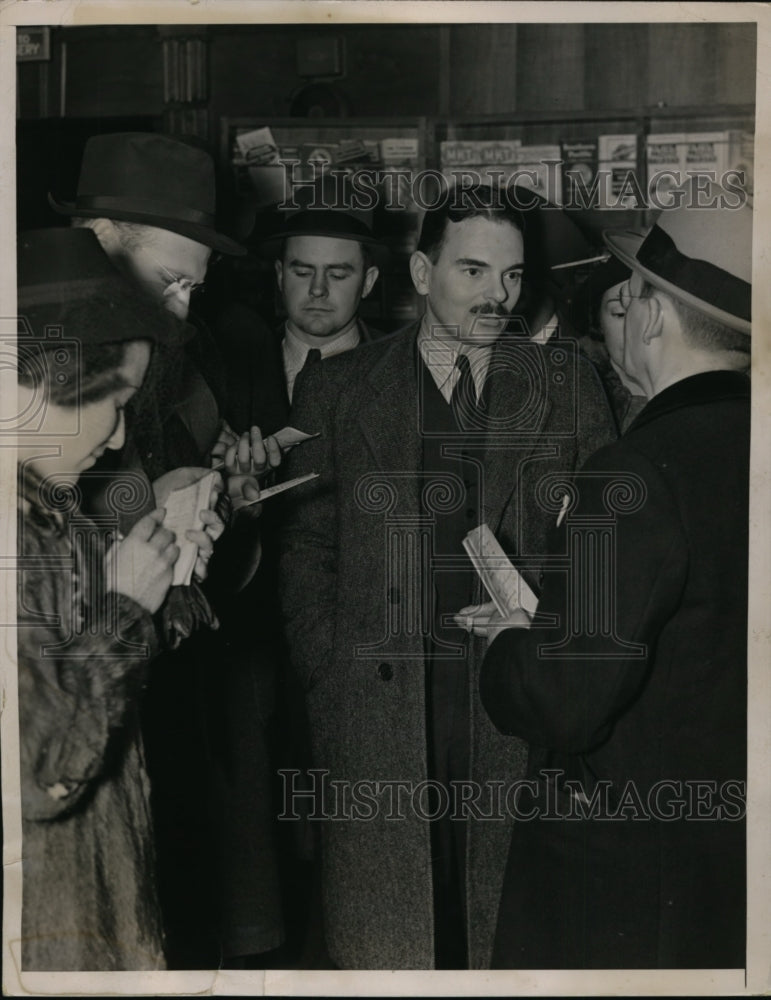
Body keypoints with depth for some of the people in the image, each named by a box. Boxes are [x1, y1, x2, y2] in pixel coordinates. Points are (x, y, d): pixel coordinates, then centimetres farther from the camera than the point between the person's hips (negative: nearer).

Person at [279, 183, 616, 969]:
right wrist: (328, 686, 1)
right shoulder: (336, 388, 8)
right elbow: (307, 550, 9)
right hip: (379, 712, 0)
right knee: (384, 934, 5)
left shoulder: (564, 384, 9)